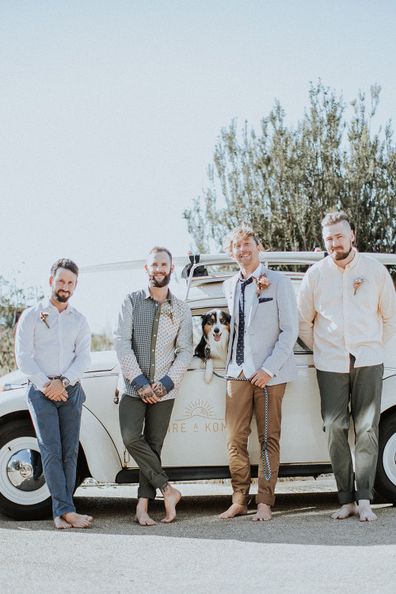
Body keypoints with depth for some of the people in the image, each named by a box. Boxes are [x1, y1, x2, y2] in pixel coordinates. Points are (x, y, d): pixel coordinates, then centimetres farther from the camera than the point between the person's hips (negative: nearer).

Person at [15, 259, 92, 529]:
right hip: (41, 392, -3)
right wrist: (46, 385, -11)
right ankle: (66, 510, -17)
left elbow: (83, 357, 2)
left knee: (70, 451, -2)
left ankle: (61, 513, 0)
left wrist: (63, 382, -13)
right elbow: (24, 357, -2)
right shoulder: (31, 316, 5)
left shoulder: (80, 320, 13)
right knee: (51, 450, -12)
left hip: (71, 391, 3)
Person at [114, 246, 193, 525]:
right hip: (134, 387, -1)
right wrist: (140, 382, -12)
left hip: (164, 390, 1)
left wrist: (165, 384, -11)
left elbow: (185, 351, 2)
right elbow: (122, 343, -4)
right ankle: (167, 489, -4)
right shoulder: (132, 301, 3)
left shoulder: (181, 309, 6)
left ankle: (143, 505, 7)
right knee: (131, 438, -16)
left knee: (154, 446, 1)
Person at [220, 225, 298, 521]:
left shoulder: (278, 282, -3)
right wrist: (232, 365, 7)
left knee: (269, 440, 1)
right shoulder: (230, 286, 13)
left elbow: (290, 330, -6)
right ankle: (239, 500, 11)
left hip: (269, 373, -4)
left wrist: (269, 369, -12)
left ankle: (265, 503, 6)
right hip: (238, 372, 4)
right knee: (235, 439, 1)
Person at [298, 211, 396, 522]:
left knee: (367, 429, -5)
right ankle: (346, 499, 5)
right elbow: (303, 321, 13)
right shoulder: (316, 274, 3)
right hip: (330, 365, 1)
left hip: (368, 362, -1)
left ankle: (364, 499, -2)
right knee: (335, 429, -2)